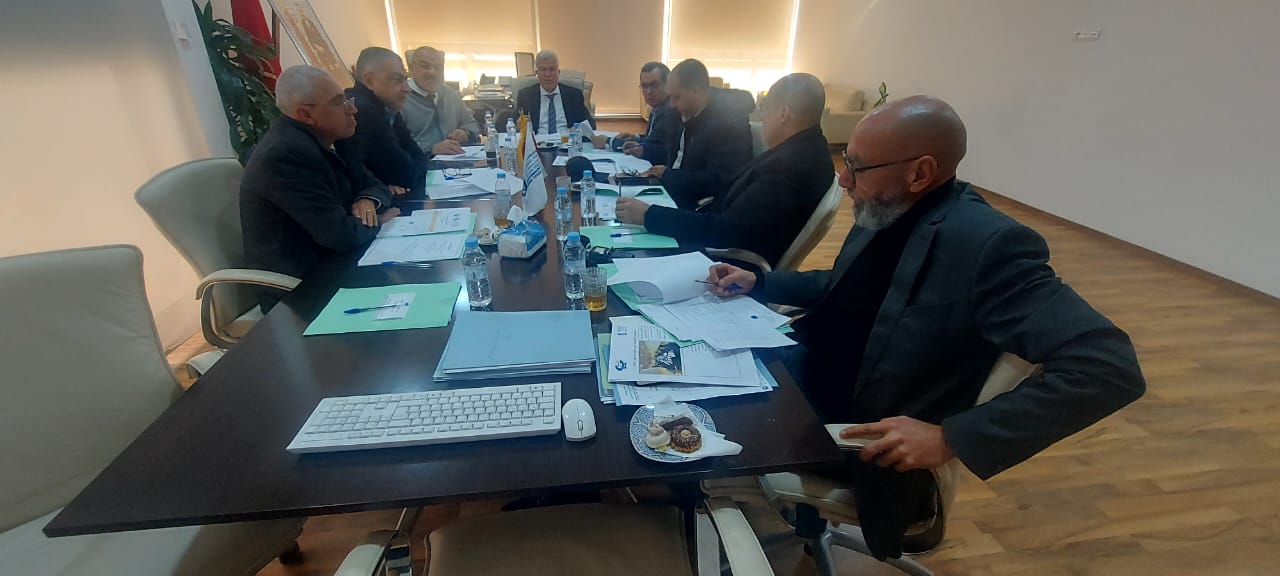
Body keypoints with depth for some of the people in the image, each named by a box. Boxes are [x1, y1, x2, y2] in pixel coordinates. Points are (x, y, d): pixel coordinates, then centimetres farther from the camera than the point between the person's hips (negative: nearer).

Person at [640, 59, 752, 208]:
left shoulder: (728, 124, -19)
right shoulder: (690, 116, 10)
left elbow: (718, 183, -26)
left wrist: (667, 175, -19)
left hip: (702, 211, -9)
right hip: (676, 198, 9)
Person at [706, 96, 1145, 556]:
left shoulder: (989, 245, -23)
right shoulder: (886, 214, 2)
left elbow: (1109, 366, -26)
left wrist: (951, 438, -30)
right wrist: (758, 282, 8)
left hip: (868, 441, -8)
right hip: (805, 377, 8)